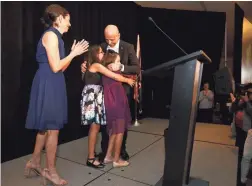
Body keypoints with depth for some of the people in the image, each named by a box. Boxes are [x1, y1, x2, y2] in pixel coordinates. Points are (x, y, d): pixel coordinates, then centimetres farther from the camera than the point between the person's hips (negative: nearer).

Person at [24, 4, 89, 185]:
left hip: (52, 85, 10)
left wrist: (73, 53, 11)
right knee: (53, 128, 0)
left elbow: (62, 67, 16)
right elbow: (55, 67, -18)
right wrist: (73, 53, -9)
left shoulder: (55, 36, 18)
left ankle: (34, 162, 33)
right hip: (49, 85, -10)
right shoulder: (51, 35, -12)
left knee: (46, 127, 17)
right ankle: (51, 171, 16)